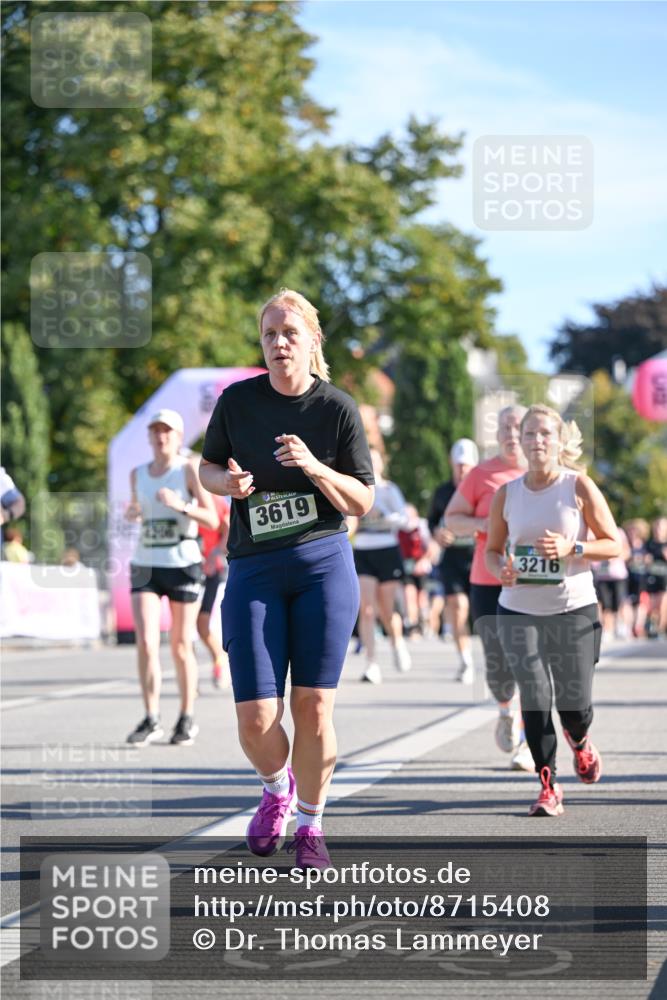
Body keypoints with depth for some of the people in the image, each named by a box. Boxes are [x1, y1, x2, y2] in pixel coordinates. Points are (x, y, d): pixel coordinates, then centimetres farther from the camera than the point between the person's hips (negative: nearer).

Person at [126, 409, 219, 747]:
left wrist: (181, 506, -24)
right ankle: (152, 720, -6)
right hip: (145, 566, 3)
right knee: (145, 642, -11)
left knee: (181, 646, 3)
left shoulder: (189, 471, -4)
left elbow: (212, 520, -9)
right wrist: (132, 513, 2)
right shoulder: (138, 474, 9)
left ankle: (187, 719, 18)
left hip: (183, 564, -3)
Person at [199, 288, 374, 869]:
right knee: (256, 720, -6)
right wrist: (226, 482, -7)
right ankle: (277, 789, 28)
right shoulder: (237, 401, 2)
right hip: (253, 570, 1)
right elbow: (207, 467, 16)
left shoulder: (338, 408, -2)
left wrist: (315, 468, -17)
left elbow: (363, 502, 0)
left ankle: (310, 825, 19)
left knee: (313, 709, -2)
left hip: (324, 564, -1)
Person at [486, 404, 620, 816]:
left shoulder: (579, 487, -4)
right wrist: (501, 569, -9)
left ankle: (580, 742, 38)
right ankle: (549, 785, 1)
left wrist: (571, 548, -18)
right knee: (534, 696, -10)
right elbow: (492, 549, 14)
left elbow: (614, 545, -2)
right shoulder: (506, 494, 4)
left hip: (573, 608, -1)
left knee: (575, 703, 0)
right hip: (519, 609, 2)